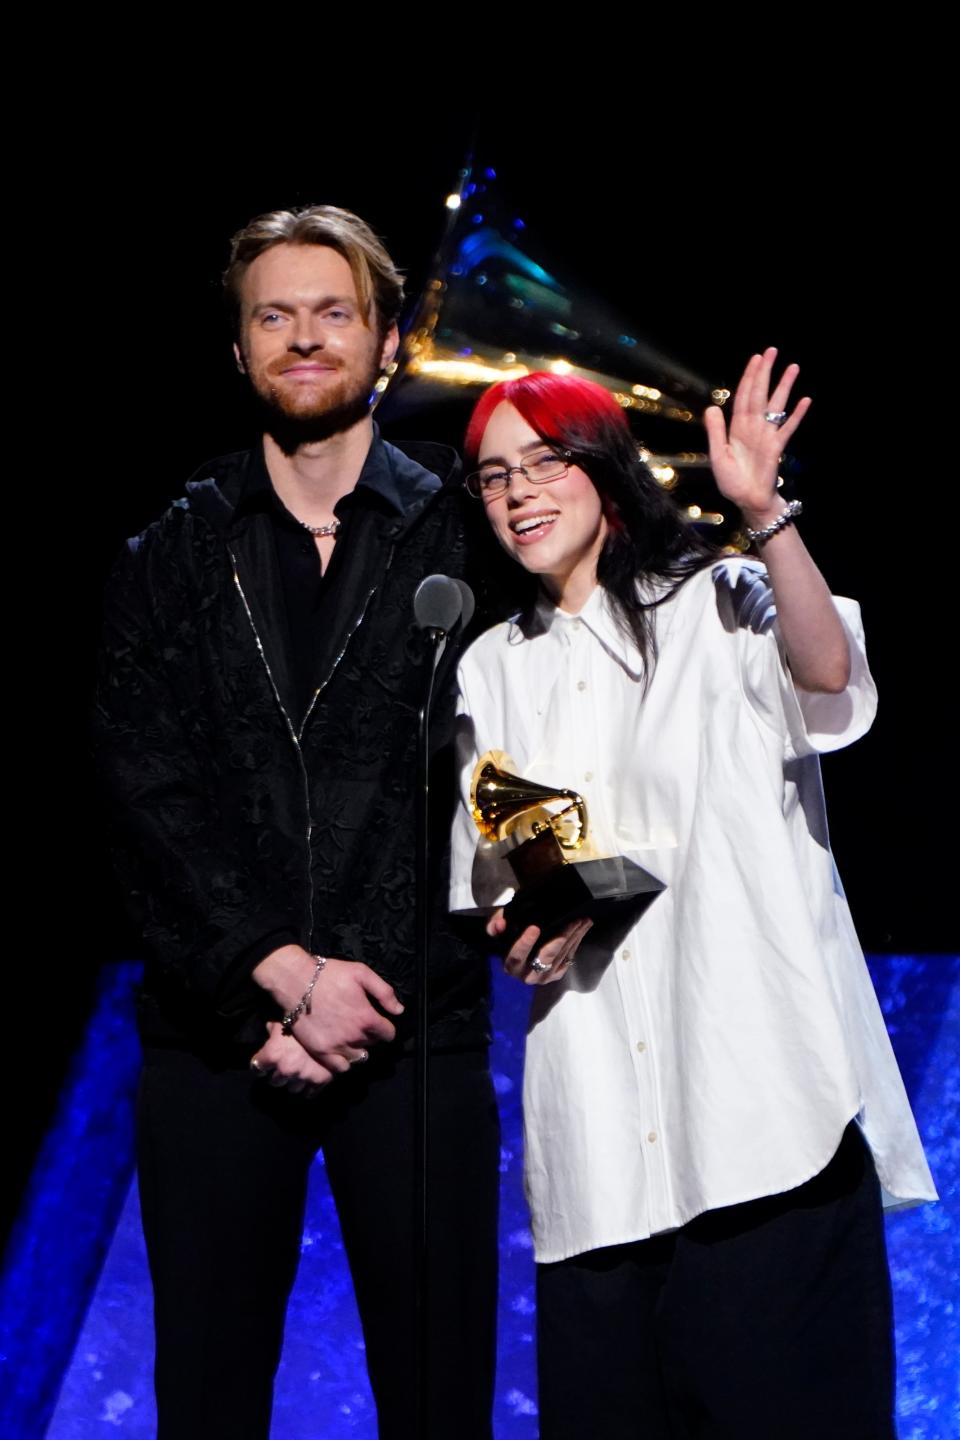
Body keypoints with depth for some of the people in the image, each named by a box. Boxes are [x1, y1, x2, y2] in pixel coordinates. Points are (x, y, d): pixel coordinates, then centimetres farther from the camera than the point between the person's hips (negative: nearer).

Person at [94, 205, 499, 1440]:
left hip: (411, 1032, -1)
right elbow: (148, 793, 0)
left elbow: (472, 793, -2)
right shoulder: (170, 559, 9)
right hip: (215, 1034, 1)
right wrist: (287, 975, -11)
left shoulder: (463, 537, 4)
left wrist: (355, 992, -9)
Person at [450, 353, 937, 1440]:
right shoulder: (492, 670, 18)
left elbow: (827, 675, -18)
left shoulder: (718, 603, 4)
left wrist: (764, 513, -31)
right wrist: (522, 934, 1)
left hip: (760, 1076, -4)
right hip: (598, 1107, 4)